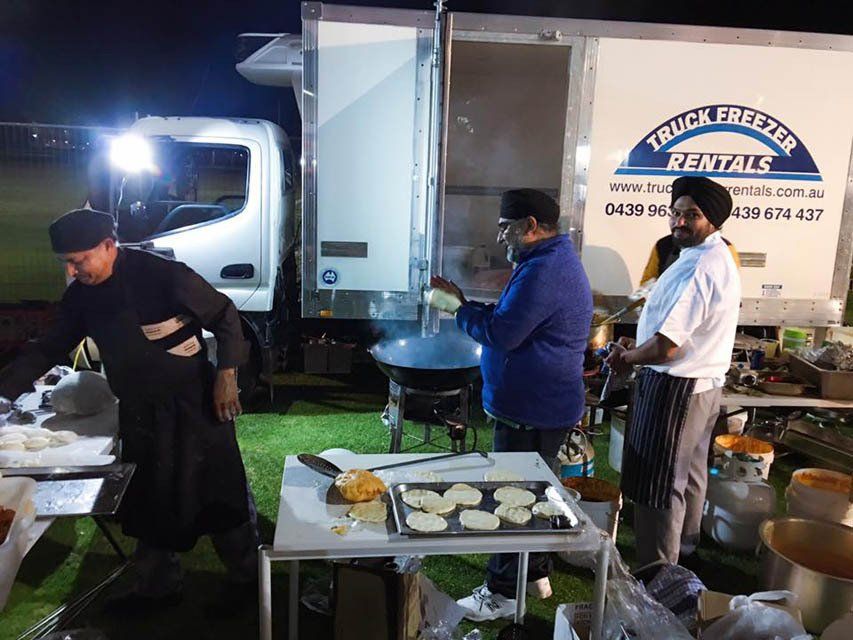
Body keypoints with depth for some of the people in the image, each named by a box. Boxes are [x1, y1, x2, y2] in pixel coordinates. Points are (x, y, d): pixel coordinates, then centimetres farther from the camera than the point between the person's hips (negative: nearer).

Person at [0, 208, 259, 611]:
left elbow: (224, 317, -14)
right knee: (147, 501, 17)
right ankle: (158, 587, 36)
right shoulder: (80, 295, 1)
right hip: (138, 412, 7)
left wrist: (226, 376, -18)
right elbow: (50, 349, 11)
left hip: (194, 407, -6)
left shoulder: (163, 276, -20)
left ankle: (248, 578, 25)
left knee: (221, 494, 5)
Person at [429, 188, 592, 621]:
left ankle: (503, 593, 16)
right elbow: (514, 321, 17)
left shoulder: (542, 271, -23)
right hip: (545, 404, 11)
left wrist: (459, 305, -10)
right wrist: (468, 306, 5)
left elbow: (500, 333, -25)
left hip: (532, 411, -11)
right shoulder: (557, 259, 13)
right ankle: (536, 573, 37)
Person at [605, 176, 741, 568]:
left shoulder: (697, 269, -26)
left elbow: (665, 347, -29)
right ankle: (684, 545, 46)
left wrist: (626, 358, -10)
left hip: (674, 389, -11)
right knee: (690, 473, 26)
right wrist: (637, 347, 8)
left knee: (660, 487, 0)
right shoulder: (719, 258, 9)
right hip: (706, 383, 11)